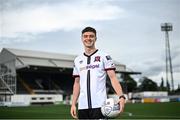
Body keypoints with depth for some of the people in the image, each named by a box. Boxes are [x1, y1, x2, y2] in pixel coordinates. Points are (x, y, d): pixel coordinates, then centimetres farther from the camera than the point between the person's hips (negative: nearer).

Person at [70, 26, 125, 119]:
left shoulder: (104, 56, 1)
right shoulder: (77, 60, 14)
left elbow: (113, 77, -7)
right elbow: (77, 83, 17)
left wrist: (121, 96, -22)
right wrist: (73, 104, 9)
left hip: (99, 105, -4)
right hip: (82, 106, 4)